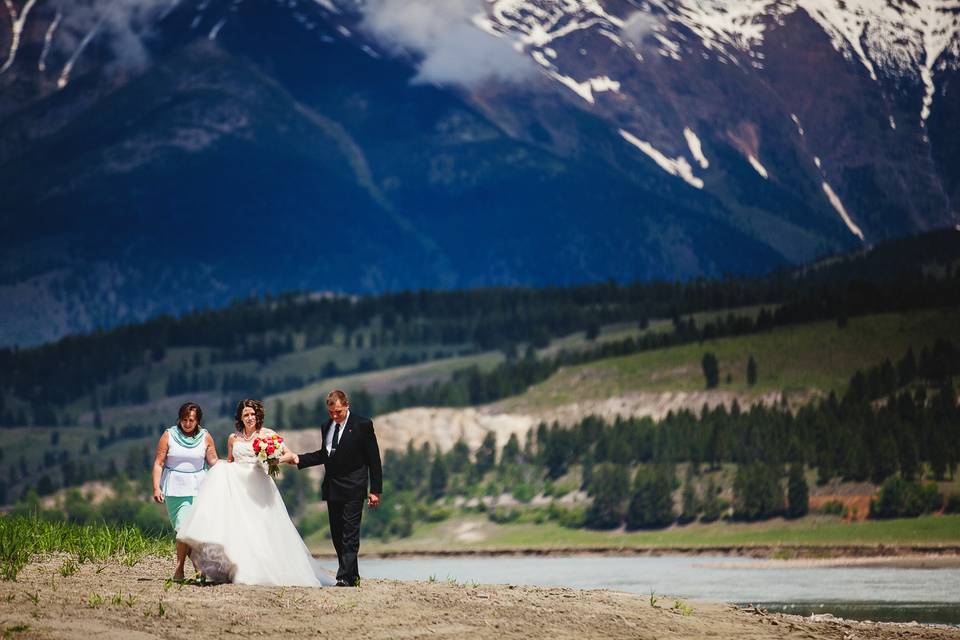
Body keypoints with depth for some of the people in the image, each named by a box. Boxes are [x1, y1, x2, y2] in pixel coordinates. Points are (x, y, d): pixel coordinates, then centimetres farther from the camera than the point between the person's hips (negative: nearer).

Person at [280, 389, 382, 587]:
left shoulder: (363, 425, -6)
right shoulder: (327, 427, 12)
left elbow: (373, 459, -5)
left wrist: (375, 490, -9)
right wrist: (298, 458, 7)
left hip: (353, 489, -7)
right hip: (332, 488, 7)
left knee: (350, 534, -9)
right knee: (337, 534, 8)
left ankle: (345, 577, -13)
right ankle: (352, 577, 16)